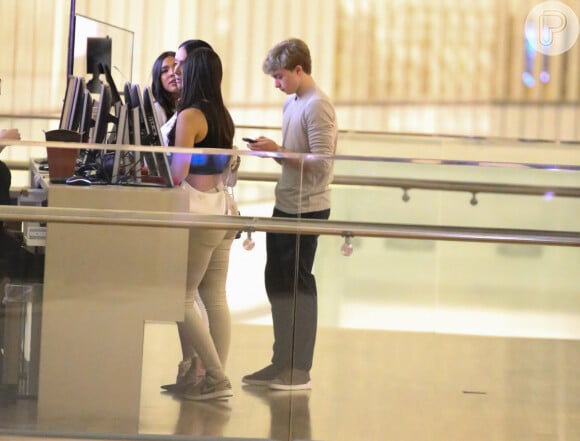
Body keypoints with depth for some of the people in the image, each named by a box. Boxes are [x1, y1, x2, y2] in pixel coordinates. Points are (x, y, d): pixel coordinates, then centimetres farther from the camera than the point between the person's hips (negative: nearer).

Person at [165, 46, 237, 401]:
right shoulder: (224, 116, 12)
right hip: (222, 205, 8)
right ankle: (217, 376, 8)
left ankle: (216, 378, -6)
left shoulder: (189, 116, -12)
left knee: (181, 298, -2)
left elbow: (179, 171, -15)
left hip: (199, 210, -8)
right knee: (216, 297, 8)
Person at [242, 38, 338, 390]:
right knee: (277, 281, 13)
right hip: (285, 205, 9)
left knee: (297, 284, -3)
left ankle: (300, 370, 6)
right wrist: (273, 150, 2)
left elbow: (321, 163, -21)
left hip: (307, 209, -9)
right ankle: (283, 363, 22)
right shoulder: (292, 103, 12)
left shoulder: (317, 106, -16)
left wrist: (278, 152, -19)